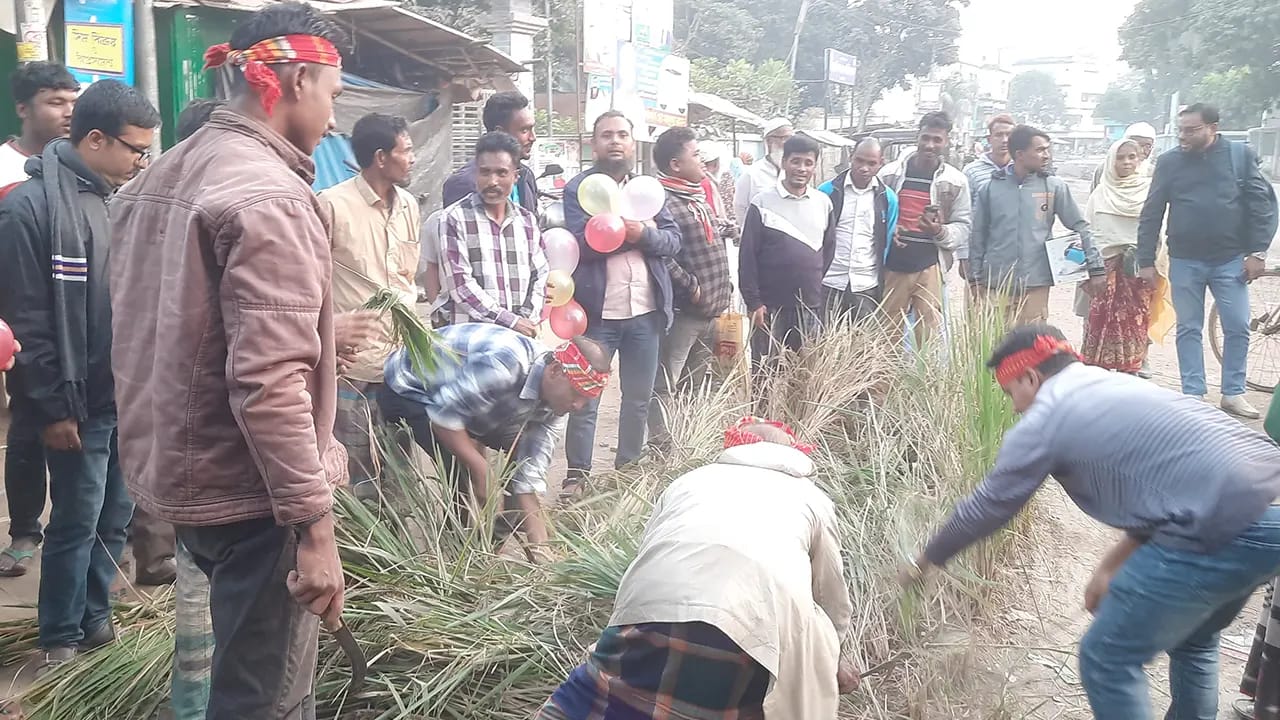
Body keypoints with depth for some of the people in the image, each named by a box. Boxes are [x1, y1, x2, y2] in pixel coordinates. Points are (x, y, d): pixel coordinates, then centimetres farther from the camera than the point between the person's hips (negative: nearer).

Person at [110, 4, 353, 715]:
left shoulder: (161, 177, 10)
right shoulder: (268, 197, -21)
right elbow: (268, 383, -28)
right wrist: (314, 524, -25)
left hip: (177, 470, 10)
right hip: (247, 489, -9)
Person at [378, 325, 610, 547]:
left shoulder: (553, 407, -13)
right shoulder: (504, 365, -40)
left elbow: (530, 475, -11)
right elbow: (444, 413, -35)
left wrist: (540, 545, -17)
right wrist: (481, 469, -28)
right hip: (407, 388, -8)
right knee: (466, 473, -24)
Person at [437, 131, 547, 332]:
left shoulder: (528, 221, 15)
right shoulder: (455, 218, 0)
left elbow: (540, 276, 12)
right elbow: (460, 285, -8)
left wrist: (527, 320, -6)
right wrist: (511, 321, -12)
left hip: (520, 337, 4)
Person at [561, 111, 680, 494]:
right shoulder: (577, 189, -1)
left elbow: (673, 240, 3)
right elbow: (583, 243, -16)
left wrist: (642, 233, -16)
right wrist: (631, 233, -14)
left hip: (646, 312, 5)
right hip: (597, 312, -4)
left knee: (639, 400, 13)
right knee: (585, 401, 1)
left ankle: (629, 469, 26)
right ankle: (577, 475, 10)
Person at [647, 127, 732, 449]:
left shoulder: (699, 196, 16)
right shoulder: (662, 201, -15)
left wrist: (723, 286, 16)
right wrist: (690, 286, -20)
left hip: (710, 310, 10)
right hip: (681, 310, -10)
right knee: (664, 386, -2)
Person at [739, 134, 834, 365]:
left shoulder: (823, 203, 6)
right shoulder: (763, 203, -5)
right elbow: (748, 256, -6)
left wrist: (812, 282, 13)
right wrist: (753, 301, -10)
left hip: (810, 306, 4)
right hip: (770, 306, -4)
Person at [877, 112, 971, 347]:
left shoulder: (956, 181, 2)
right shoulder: (891, 173, 4)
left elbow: (963, 226, 4)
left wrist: (940, 231, -17)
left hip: (929, 267, -1)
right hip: (892, 266, 1)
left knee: (930, 334, -5)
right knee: (887, 332, 8)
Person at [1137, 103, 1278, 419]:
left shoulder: (1240, 155, -2)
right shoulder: (1169, 162, -1)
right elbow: (1151, 214, 1)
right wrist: (1146, 261, -2)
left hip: (1231, 260, 0)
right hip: (1184, 262, 0)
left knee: (1237, 328, 3)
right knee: (1188, 329, 7)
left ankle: (1233, 393, 16)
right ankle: (1193, 395, 15)